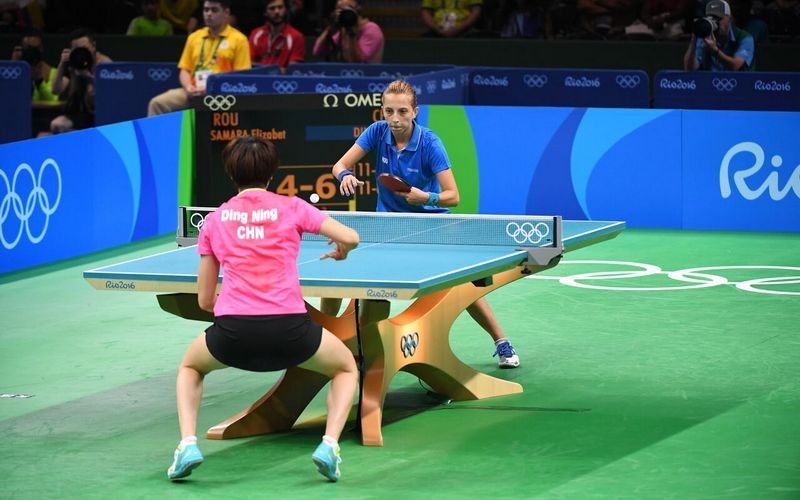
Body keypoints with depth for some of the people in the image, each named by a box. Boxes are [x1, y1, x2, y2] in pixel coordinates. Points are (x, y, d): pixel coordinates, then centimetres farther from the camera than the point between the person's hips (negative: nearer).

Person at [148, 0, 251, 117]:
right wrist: (188, 87, -3)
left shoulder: (239, 40, 5)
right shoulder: (194, 37, 20)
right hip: (194, 93, 5)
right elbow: (184, 70, 20)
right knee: (157, 103, -18)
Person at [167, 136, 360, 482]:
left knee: (190, 367, 35)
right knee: (346, 367, 28)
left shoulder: (214, 220, 14)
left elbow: (205, 300, 17)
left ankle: (188, 444, 11)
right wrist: (340, 252, 28)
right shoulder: (291, 207, 8)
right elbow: (350, 238, 3)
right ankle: (329, 444, 4)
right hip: (289, 330, -1)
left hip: (232, 335, 1)